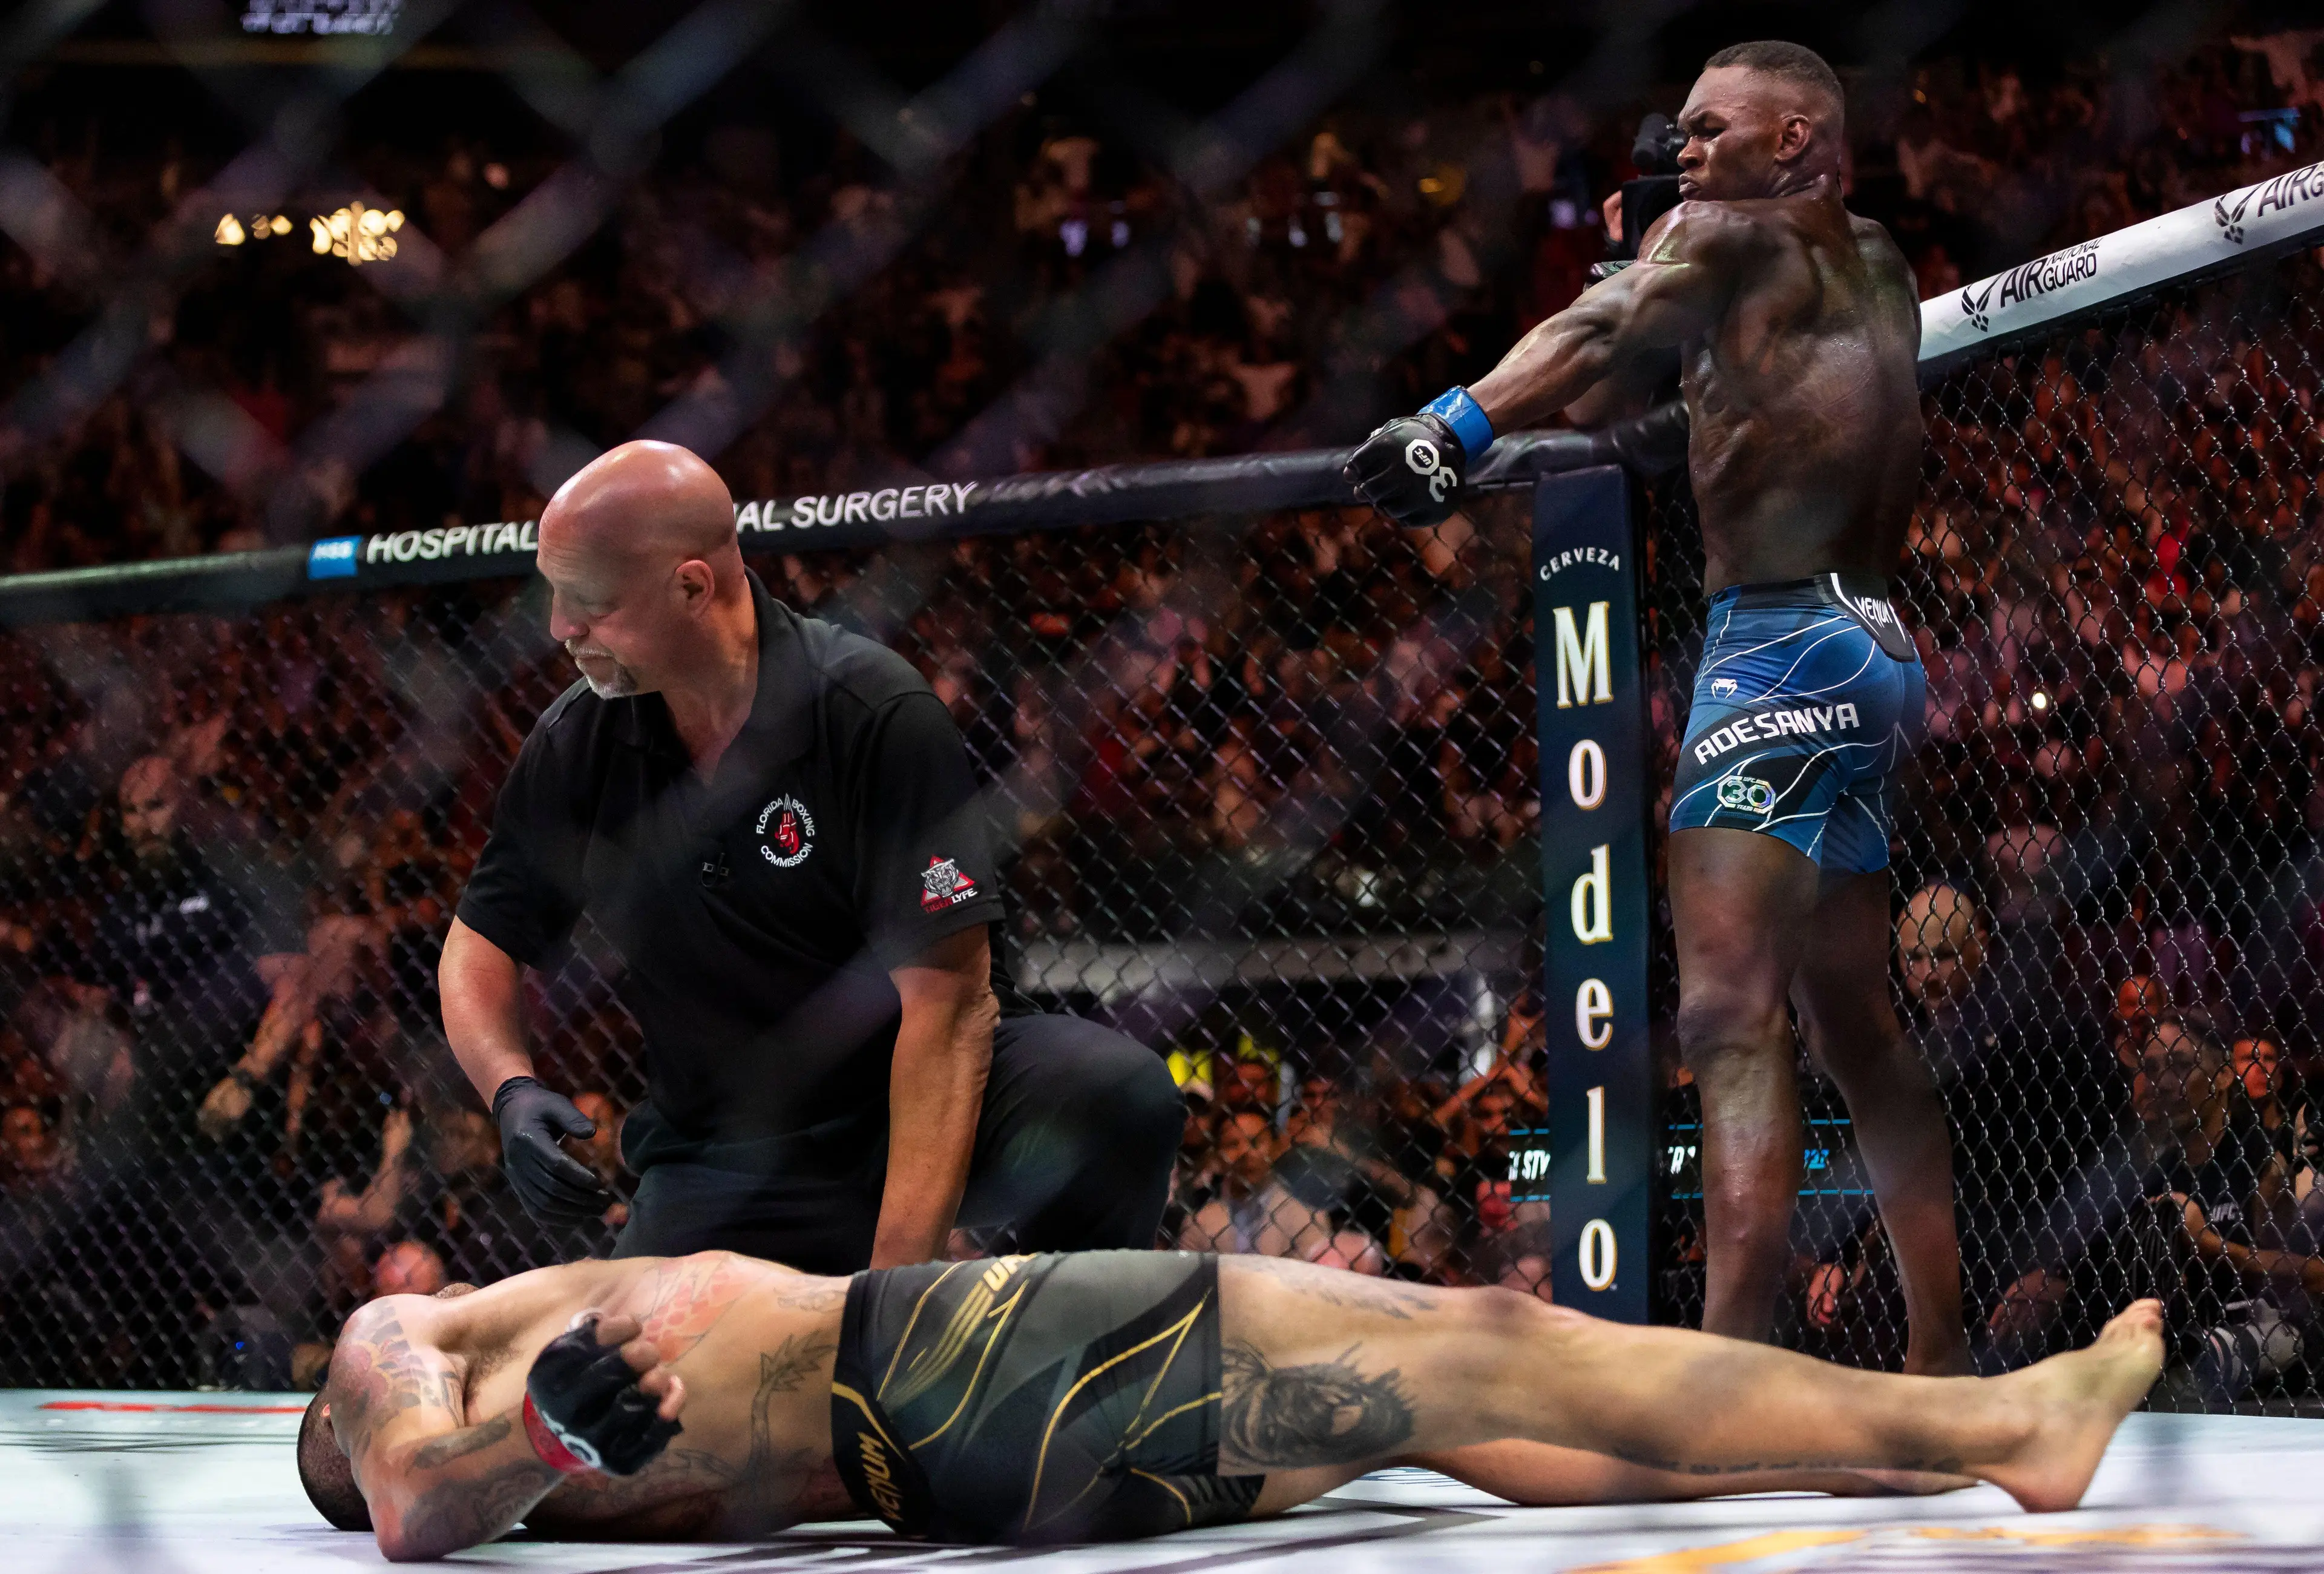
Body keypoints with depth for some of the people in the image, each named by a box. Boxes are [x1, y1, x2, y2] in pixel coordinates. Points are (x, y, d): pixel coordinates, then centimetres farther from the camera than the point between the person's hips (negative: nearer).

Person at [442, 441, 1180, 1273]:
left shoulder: (877, 714, -19)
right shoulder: (572, 745, -3)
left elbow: (947, 1002, -24)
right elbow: (481, 944, 10)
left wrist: (897, 1274, -32)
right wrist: (513, 1092, -15)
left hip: (925, 1102, -3)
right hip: (724, 1154, 4)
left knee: (1117, 1095, -33)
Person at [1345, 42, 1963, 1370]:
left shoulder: (1731, 238, -2)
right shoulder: (1875, 268, 20)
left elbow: (1600, 336, -22)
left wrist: (1455, 426, -36)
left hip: (1782, 648, -9)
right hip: (1873, 648, 9)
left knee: (1730, 1013, -19)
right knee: (1856, 1025, 16)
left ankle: (1727, 1371, -31)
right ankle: (1947, 1364, 19)